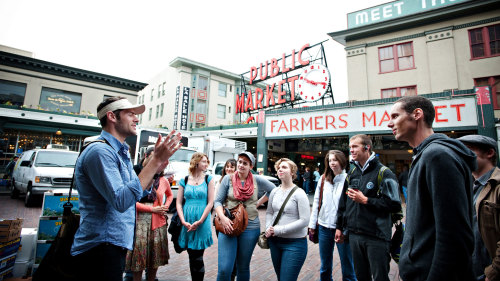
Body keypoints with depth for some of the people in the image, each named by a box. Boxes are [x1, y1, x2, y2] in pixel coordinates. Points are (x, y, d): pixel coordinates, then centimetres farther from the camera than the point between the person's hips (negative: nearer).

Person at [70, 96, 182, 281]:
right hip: (99, 248, -9)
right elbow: (121, 201, -29)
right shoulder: (100, 151, -20)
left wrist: (156, 170, -1)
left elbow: (134, 191, 15)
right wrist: (156, 160, -29)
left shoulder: (121, 153, 11)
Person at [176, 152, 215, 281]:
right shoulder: (184, 181, 6)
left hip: (202, 223, -2)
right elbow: (179, 203, 4)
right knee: (191, 256, 14)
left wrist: (200, 221, -9)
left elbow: (210, 203, -3)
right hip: (187, 224, 2)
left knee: (198, 258, 1)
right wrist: (184, 222, -8)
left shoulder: (208, 179, 1)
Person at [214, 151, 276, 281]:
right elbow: (218, 201, 0)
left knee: (243, 267, 15)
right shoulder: (228, 179, 0)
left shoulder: (257, 180, 0)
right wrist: (222, 217, -16)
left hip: (250, 228, 1)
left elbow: (273, 190, 14)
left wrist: (258, 203, 7)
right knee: (224, 269, -4)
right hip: (228, 226, 0)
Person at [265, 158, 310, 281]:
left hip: (294, 243, -5)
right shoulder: (274, 191, 3)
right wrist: (268, 228, -8)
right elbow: (269, 213, 11)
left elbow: (304, 220, -16)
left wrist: (279, 230, -18)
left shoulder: (299, 193, -13)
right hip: (275, 242, 5)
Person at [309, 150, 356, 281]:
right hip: (324, 227, 4)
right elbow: (316, 202, 7)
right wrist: (312, 224, 6)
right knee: (325, 267, 18)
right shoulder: (323, 180, 5)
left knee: (347, 266, 9)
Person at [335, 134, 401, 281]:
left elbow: (395, 205, -16)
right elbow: (343, 202, 14)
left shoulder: (383, 173, -10)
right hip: (354, 234, 6)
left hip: (377, 237, -6)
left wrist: (365, 200, -16)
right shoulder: (352, 173, 9)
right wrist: (339, 227, 15)